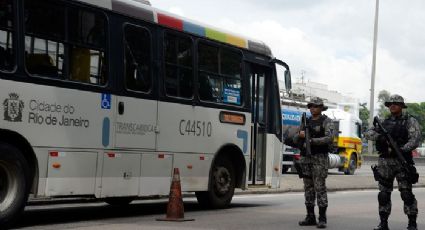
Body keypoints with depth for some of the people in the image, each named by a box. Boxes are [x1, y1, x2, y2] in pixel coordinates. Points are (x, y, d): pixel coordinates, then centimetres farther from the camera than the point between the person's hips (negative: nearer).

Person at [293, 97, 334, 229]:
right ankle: (310, 217, 11)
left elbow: (329, 138, -16)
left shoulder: (326, 121, -1)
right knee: (308, 188, 6)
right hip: (306, 158, 6)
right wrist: (300, 135, -10)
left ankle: (322, 219, -7)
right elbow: (295, 140, 13)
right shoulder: (306, 122, 15)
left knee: (320, 187, -9)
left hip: (320, 158, -6)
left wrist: (312, 141, -21)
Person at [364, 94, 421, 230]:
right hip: (385, 162, 5)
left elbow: (415, 139, -11)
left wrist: (402, 150, -25)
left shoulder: (410, 121, 1)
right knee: (384, 193, 6)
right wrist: (378, 137, -12)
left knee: (406, 193, -8)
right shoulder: (385, 122, 15)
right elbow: (368, 133, 9)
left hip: (402, 161, -5)